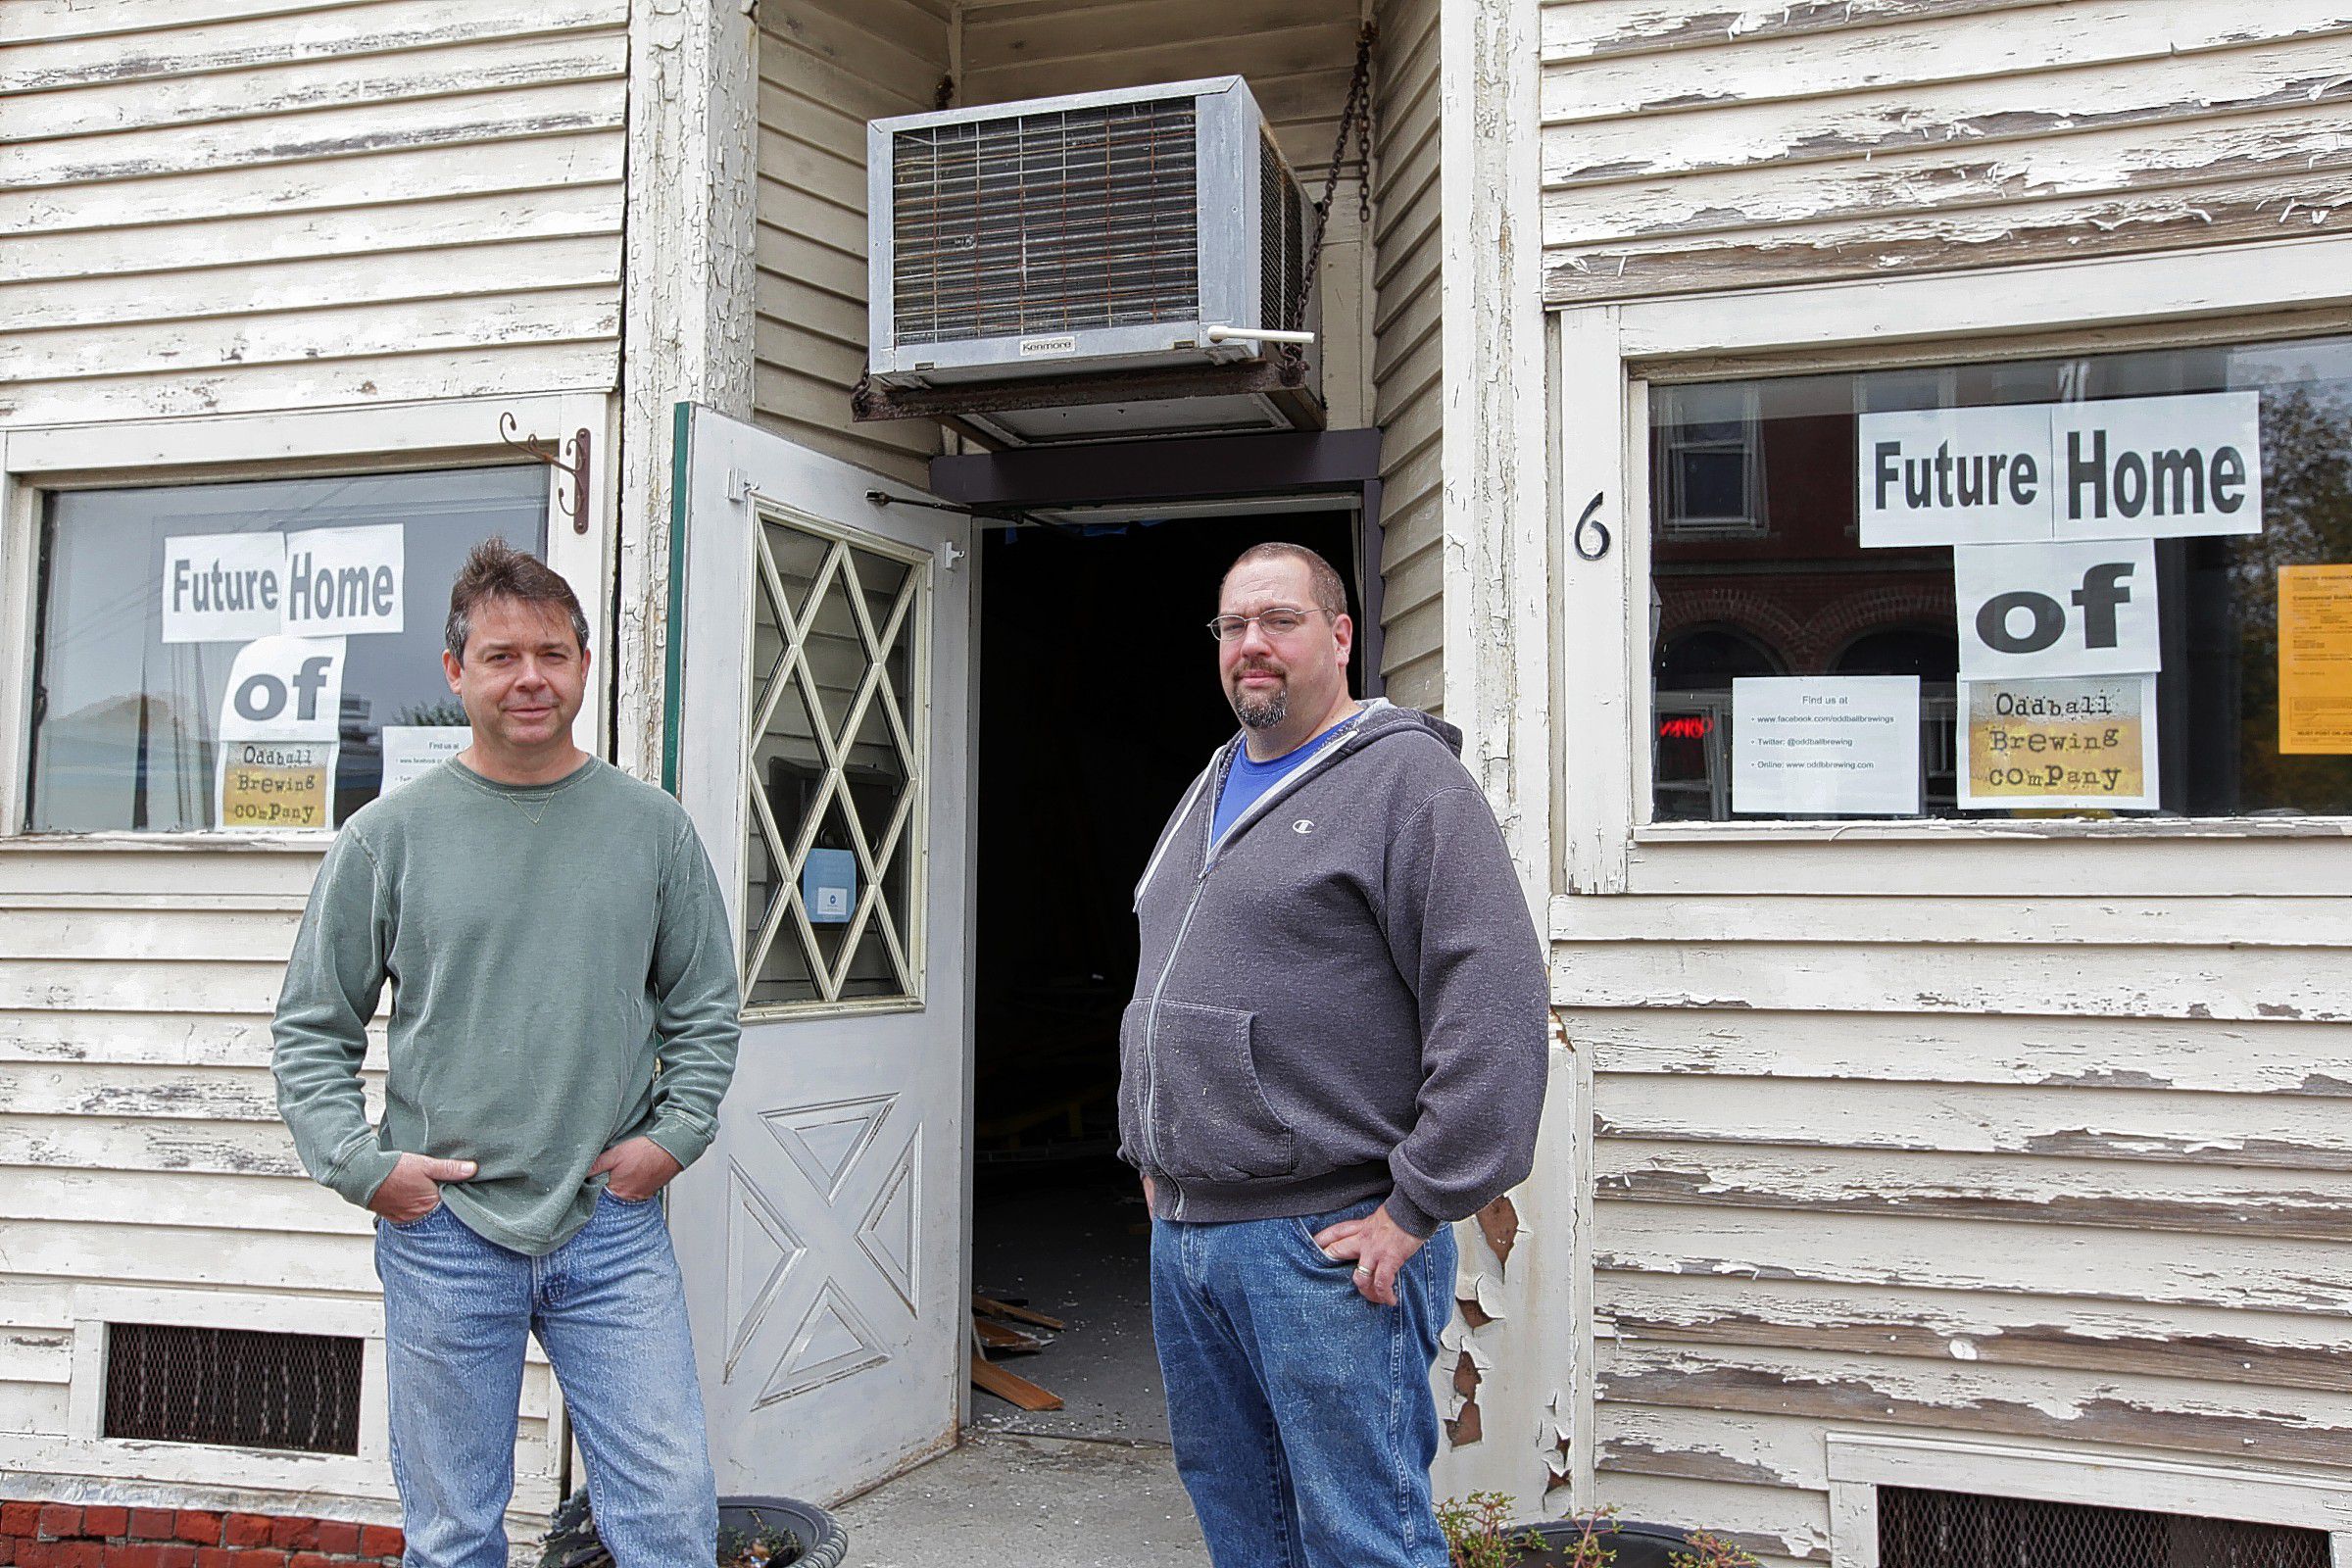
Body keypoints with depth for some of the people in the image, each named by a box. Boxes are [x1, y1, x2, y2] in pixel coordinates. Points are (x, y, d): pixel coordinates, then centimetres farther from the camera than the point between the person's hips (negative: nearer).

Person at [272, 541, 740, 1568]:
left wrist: (675, 1133, -1)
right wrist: (360, 1163, -5)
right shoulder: (387, 835, 0)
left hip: (613, 1226, 1)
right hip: (442, 1230, 0)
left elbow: (705, 1007, 11)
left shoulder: (653, 828, 4)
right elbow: (311, 1028, 6)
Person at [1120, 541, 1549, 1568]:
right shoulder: (1211, 792, 17)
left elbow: (1495, 1002, -18)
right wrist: (1150, 1155, 18)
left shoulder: (1406, 778, -10)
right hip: (1182, 1228, 8)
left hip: (1325, 1242, -8)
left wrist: (1418, 1210, -19)